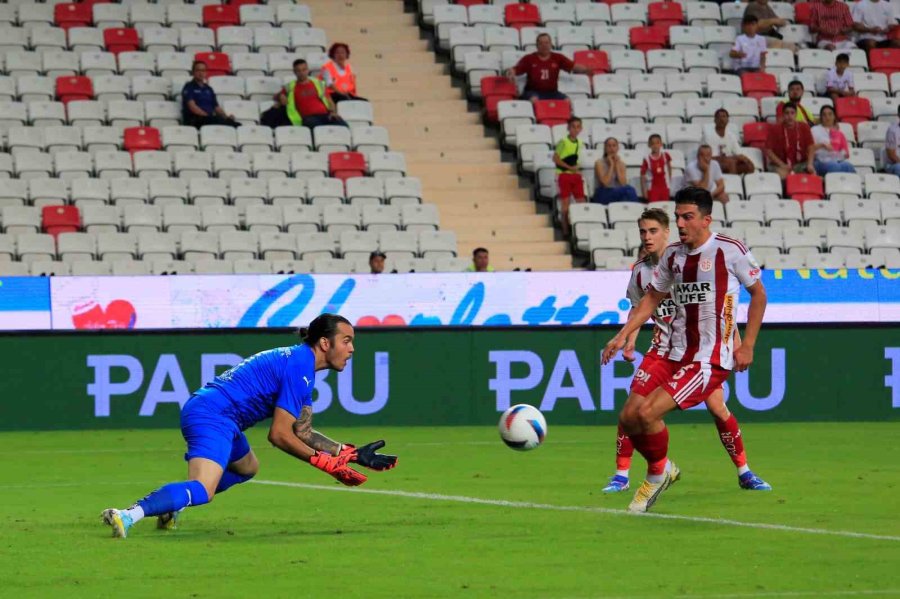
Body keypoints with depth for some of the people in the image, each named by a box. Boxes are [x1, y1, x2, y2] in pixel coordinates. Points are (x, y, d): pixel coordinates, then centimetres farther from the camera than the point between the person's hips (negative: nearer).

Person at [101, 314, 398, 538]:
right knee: (202, 490, -29)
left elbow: (302, 433, 22)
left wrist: (353, 454, 17)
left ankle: (169, 507, 21)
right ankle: (130, 514, -47)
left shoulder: (301, 366, 20)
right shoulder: (299, 367, -11)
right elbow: (279, 435, -13)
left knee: (247, 467, 35)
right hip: (214, 415, -11)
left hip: (202, 409, 11)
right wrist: (326, 463, -6)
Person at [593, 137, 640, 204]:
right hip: (604, 196, -4)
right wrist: (611, 165, -9)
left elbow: (623, 183, -3)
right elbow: (605, 183, -15)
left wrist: (617, 165, -5)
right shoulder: (599, 163, -2)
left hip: (619, 193, 4)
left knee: (630, 191, -31)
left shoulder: (621, 164, 11)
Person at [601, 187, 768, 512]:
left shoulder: (730, 250, -8)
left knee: (648, 413, -20)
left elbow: (758, 294, 2)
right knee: (628, 418, 0)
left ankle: (658, 473, 6)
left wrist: (747, 346, -2)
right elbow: (652, 298, 20)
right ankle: (663, 470, 24)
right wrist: (623, 335, 9)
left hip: (711, 360, -7)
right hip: (675, 355, 7)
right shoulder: (673, 255, 9)